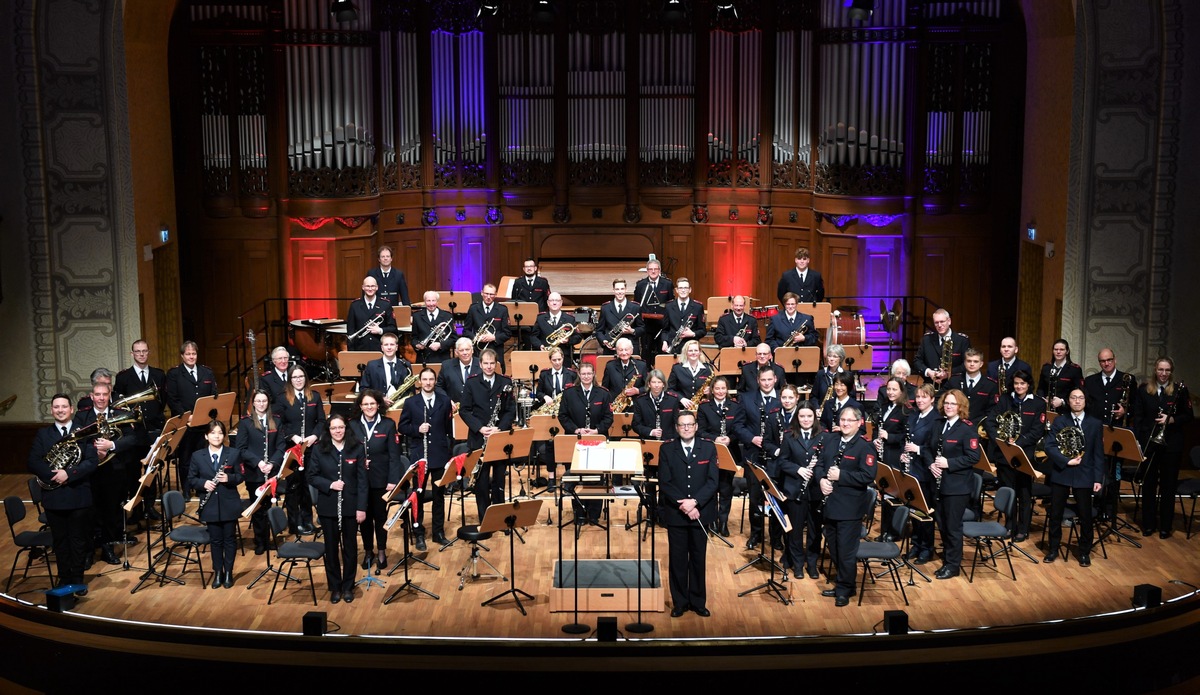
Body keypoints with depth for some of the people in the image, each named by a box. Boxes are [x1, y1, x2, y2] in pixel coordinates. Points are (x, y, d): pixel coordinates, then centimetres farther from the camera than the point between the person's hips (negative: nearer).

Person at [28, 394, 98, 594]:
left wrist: (68, 473, -20)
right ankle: (64, 579, 21)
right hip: (53, 496, 1)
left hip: (79, 495, -1)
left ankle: (78, 580, 20)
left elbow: (91, 463, -7)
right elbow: (33, 463, -5)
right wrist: (55, 475, -19)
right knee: (60, 540, 10)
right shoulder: (42, 434, 5)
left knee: (78, 540, 8)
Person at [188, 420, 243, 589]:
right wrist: (203, 483, -17)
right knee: (215, 540, 9)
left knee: (229, 538, 8)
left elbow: (240, 477, 1)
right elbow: (191, 480, 2)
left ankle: (228, 572, 20)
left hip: (229, 504, 0)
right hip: (210, 506, 1)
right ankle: (218, 572, 23)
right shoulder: (197, 456, -1)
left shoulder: (233, 453, -2)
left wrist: (229, 478, -20)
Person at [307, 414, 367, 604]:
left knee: (350, 546, 9)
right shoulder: (319, 449, -2)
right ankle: (335, 587, 22)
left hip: (351, 506, 0)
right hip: (328, 507, 0)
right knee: (331, 547, 8)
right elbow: (311, 476, 0)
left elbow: (361, 480, -3)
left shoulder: (356, 449, -3)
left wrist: (361, 507, -8)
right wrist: (329, 485, -17)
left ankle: (348, 586, 23)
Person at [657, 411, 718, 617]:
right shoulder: (667, 449, 0)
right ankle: (679, 602, 16)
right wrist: (683, 504, -16)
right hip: (675, 514, 0)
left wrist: (694, 502, -17)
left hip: (701, 512, 1)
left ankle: (698, 601, 20)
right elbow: (664, 483, -5)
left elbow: (712, 481, -5)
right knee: (677, 559, 5)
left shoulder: (708, 448, 2)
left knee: (698, 558, 8)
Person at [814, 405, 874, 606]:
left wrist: (841, 476, -21)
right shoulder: (830, 440, 8)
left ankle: (845, 590, 17)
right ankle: (842, 583, 32)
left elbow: (868, 476, -18)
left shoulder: (864, 447, -10)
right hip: (830, 504, 6)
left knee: (846, 550, 1)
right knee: (832, 547, 16)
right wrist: (822, 479, -8)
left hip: (850, 507, -6)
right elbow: (819, 464, 12)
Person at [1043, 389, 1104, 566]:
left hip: (1084, 476, 0)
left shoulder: (1094, 424, 4)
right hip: (1061, 473, 0)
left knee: (1085, 515, 6)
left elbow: (1098, 454, 2)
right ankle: (1053, 549, 21)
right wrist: (1067, 461, -17)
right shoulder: (1059, 421, 2)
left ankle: (1084, 552, 20)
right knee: (1055, 514, 7)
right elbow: (1049, 446, -5)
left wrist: (1098, 478, -4)